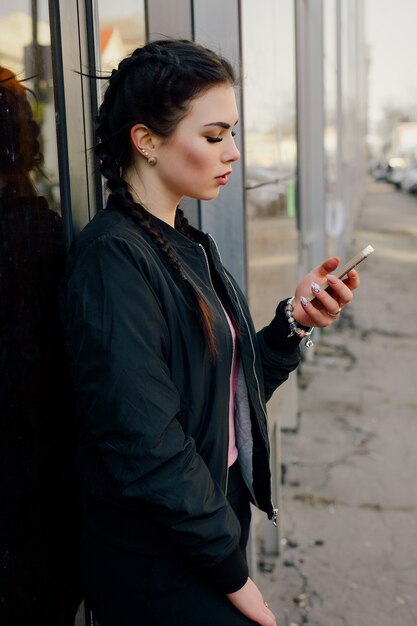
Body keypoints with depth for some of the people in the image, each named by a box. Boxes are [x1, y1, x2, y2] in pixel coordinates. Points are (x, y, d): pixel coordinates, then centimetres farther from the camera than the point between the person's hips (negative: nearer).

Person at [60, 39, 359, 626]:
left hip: (218, 522, 8)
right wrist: (233, 575, -15)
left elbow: (235, 390, 6)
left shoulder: (191, 245, 4)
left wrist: (294, 322, -10)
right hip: (158, 569, -7)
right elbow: (147, 450, -25)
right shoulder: (114, 257, -22)